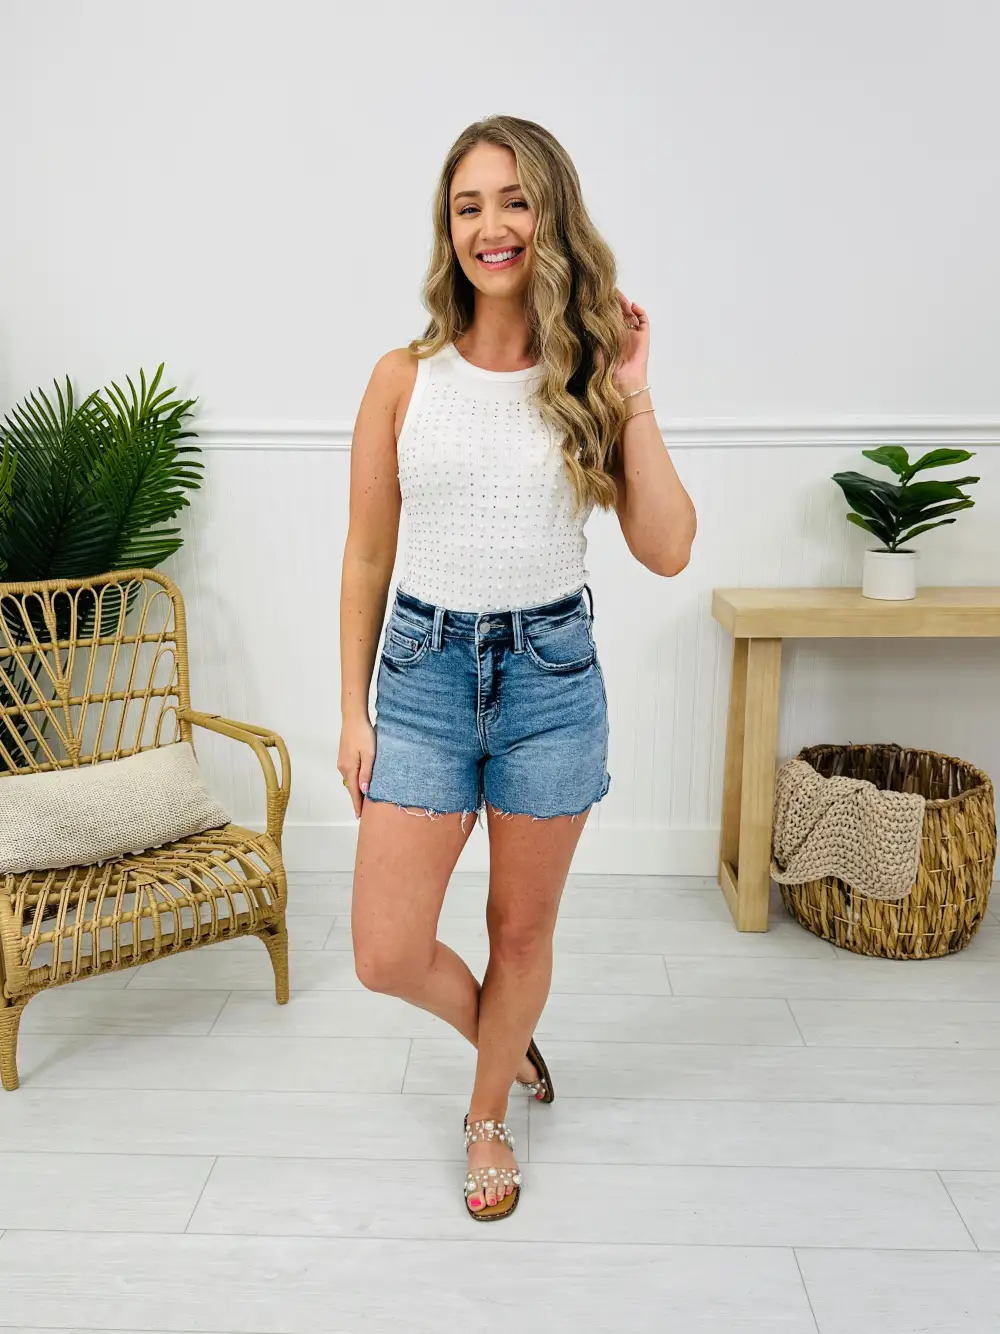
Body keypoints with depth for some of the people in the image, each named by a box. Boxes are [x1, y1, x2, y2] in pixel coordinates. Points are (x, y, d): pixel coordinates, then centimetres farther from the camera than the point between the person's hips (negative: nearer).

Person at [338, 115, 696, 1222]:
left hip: (552, 672, 0)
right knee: (387, 954, 1)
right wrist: (353, 712, 2)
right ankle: (504, 1037, 36)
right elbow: (366, 558, 3)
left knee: (523, 925, 14)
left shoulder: (593, 377, -1)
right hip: (425, 669, 1)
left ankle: (489, 1115, 42)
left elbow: (667, 550, -6)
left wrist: (632, 394, -11)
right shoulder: (405, 378, -1)